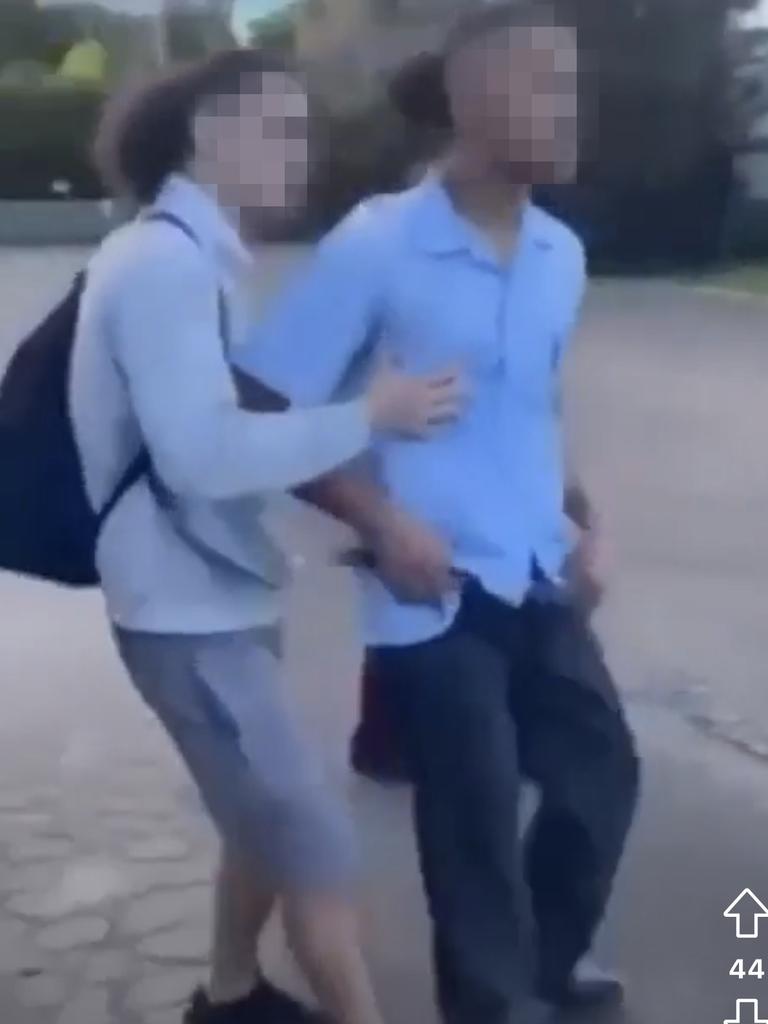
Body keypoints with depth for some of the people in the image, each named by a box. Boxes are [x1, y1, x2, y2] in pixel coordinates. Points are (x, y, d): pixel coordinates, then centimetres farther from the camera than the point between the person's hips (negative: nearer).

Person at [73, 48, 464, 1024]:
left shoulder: (196, 258, 12)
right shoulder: (164, 260, -20)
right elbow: (201, 455, -28)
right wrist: (367, 416, -21)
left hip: (218, 596, 10)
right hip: (188, 612, -10)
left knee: (267, 821, 22)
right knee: (316, 848, -2)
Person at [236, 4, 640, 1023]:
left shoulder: (563, 255, 5)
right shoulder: (375, 244, -15)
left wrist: (584, 522, 9)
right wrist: (381, 522, -18)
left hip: (541, 582, 7)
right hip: (436, 596, -6)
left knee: (603, 773, 18)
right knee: (477, 826, 5)